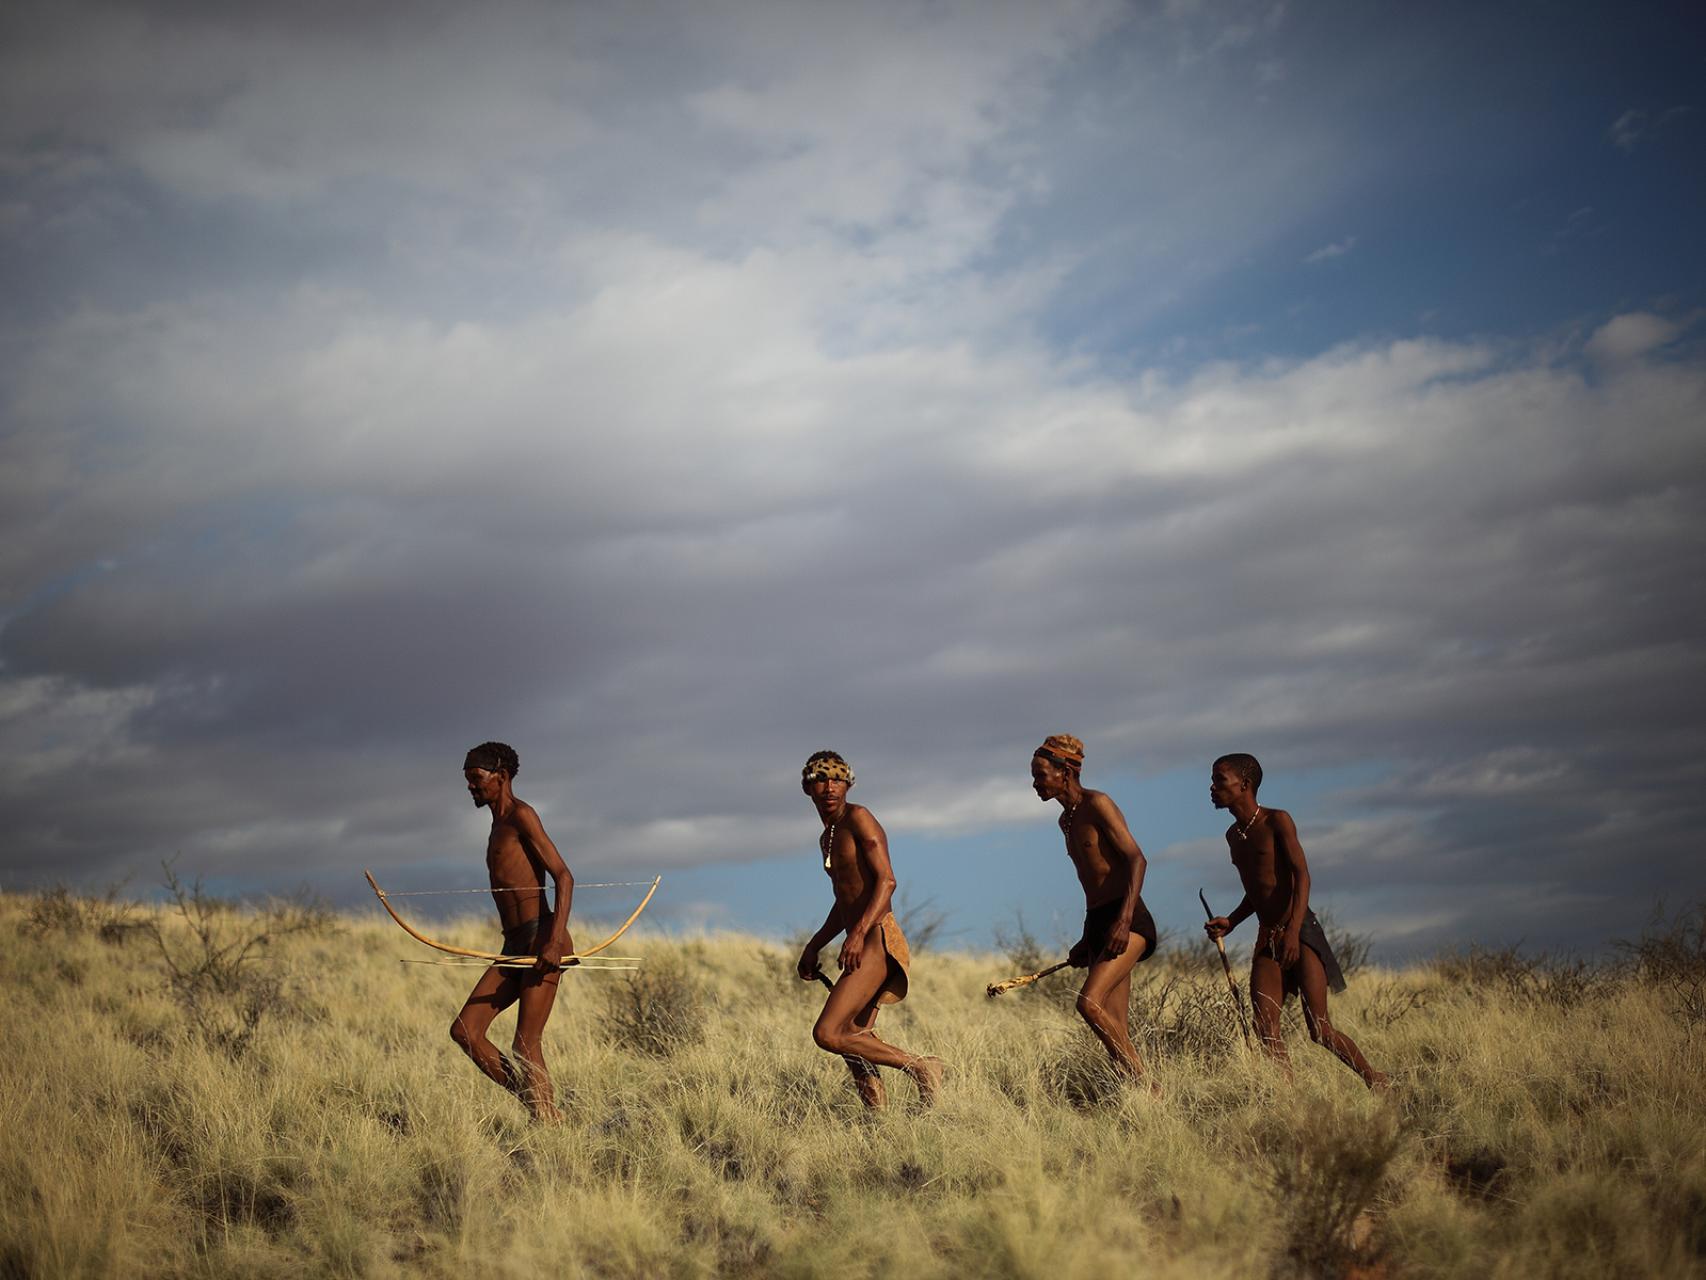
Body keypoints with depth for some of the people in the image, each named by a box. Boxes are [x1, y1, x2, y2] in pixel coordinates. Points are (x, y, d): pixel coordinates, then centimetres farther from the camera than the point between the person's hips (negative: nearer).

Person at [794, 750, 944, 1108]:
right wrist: (813, 947, 24)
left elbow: (886, 880, -16)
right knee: (853, 1042, 6)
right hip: (861, 946, 9)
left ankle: (921, 1068, -9)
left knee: (828, 1034, -17)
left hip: (878, 940, -9)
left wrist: (859, 932, -27)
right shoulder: (828, 838, 23)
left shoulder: (858, 818, -5)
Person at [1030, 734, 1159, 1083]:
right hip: (1098, 923, 9)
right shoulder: (1066, 820, 19)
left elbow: (1136, 859, -17)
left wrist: (1123, 920, -27)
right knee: (1115, 1031, 1)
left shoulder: (1097, 805, -7)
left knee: (1090, 1003, -23)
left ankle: (1144, 1086, -16)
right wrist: (1086, 942, 26)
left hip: (1129, 921, -9)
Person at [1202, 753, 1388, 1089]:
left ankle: (1376, 1082, 8)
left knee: (1320, 1029, -10)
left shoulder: (1277, 821, -7)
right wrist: (1230, 922, 6)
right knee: (1267, 1033, -9)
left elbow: (1301, 875, -16)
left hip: (1302, 933, -7)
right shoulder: (1234, 835, 15)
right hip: (1266, 939, 7)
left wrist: (1293, 930, -29)